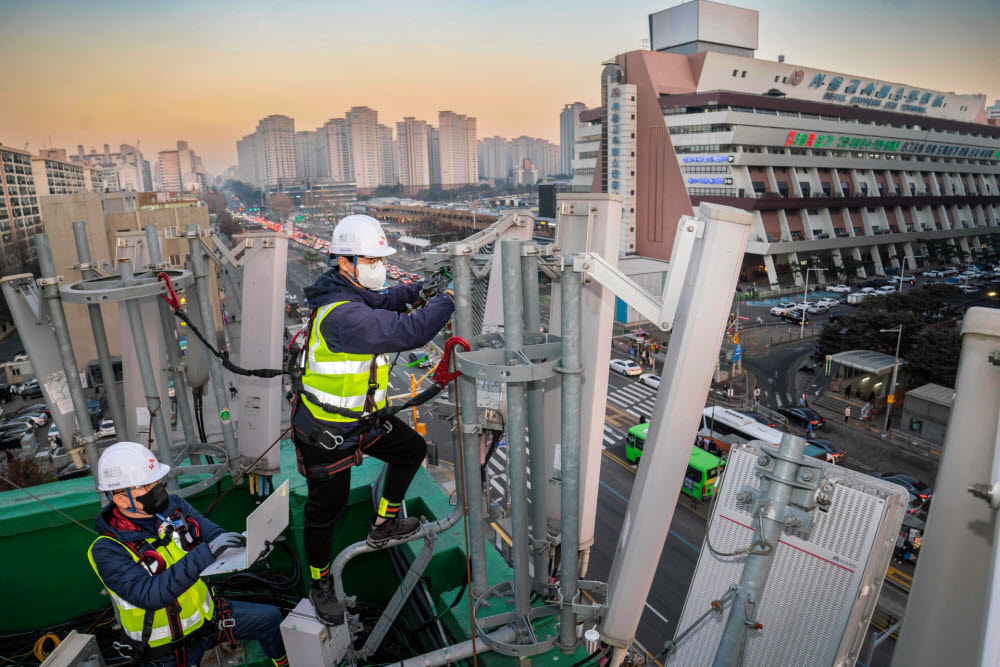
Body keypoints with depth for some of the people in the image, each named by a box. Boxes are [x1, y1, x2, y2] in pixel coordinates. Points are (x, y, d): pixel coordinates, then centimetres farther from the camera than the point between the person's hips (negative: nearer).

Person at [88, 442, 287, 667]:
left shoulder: (174, 505, -9)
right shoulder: (108, 551, -23)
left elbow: (212, 533, -10)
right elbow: (150, 595, -33)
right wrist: (205, 553, -44)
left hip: (206, 612, 5)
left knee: (271, 617, 10)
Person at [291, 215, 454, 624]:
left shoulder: (354, 295, -3)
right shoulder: (341, 315, -34)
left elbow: (383, 301, 17)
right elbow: (408, 332, -40)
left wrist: (419, 290, -2)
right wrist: (448, 298, -27)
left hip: (361, 417, 9)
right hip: (326, 433, -9)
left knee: (412, 450, 19)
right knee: (325, 510, 11)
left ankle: (382, 526, 36)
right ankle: (320, 585, 37)